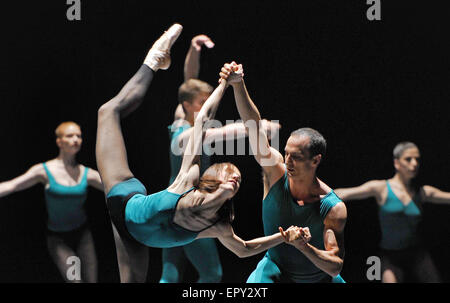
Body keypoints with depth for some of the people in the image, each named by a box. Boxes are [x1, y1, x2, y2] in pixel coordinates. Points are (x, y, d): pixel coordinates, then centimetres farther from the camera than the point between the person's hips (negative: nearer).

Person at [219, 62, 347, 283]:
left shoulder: (333, 208, -27)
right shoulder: (276, 173, -21)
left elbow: (335, 267, -29)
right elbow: (254, 125, -30)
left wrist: (305, 247, -46)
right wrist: (238, 84, -43)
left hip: (320, 277, 0)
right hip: (276, 270, 0)